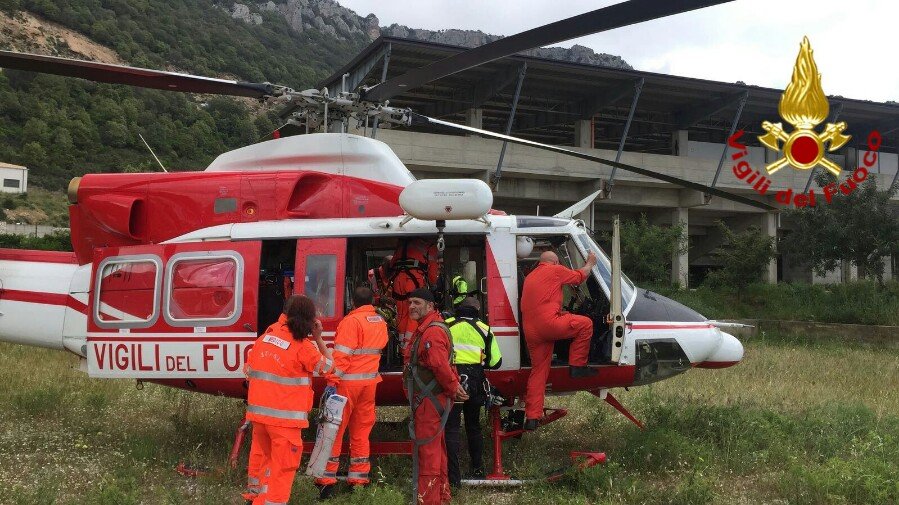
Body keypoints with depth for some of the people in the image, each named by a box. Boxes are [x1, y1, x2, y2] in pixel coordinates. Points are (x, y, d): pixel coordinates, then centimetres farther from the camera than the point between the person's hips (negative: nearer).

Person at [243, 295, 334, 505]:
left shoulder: (266, 337, 2)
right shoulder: (303, 347, -14)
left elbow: (248, 370, 11)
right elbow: (329, 366, -1)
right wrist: (318, 338, 4)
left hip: (259, 411, 7)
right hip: (285, 416, -7)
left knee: (261, 454, 24)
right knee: (283, 464, 3)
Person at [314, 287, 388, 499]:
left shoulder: (352, 321, -11)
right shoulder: (381, 322, 11)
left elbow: (342, 355, -17)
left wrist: (332, 382, -18)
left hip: (348, 382, -6)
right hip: (370, 382, 6)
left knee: (334, 429, 1)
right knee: (361, 431, 13)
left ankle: (327, 478, 0)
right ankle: (359, 478, 16)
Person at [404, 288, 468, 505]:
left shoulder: (432, 331, -20)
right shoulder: (425, 328, 16)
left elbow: (440, 365, -28)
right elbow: (440, 365, 20)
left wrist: (452, 388, -16)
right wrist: (453, 387, 13)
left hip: (429, 400, -11)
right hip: (428, 399, 11)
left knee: (426, 450, -7)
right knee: (436, 448, 18)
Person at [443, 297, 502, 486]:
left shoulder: (446, 325, 4)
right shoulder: (484, 329, 7)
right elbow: (495, 362, 6)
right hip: (475, 382, 2)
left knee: (451, 428, 0)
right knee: (473, 426, 21)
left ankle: (453, 477, -6)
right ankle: (478, 469, 31)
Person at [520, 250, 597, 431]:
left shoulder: (530, 277, 28)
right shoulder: (555, 270, 5)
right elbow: (579, 276, 16)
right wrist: (590, 263, 34)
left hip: (529, 331, 8)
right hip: (548, 323, -8)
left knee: (538, 370, 11)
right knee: (585, 324, 9)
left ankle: (531, 417, 7)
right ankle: (577, 366, 9)